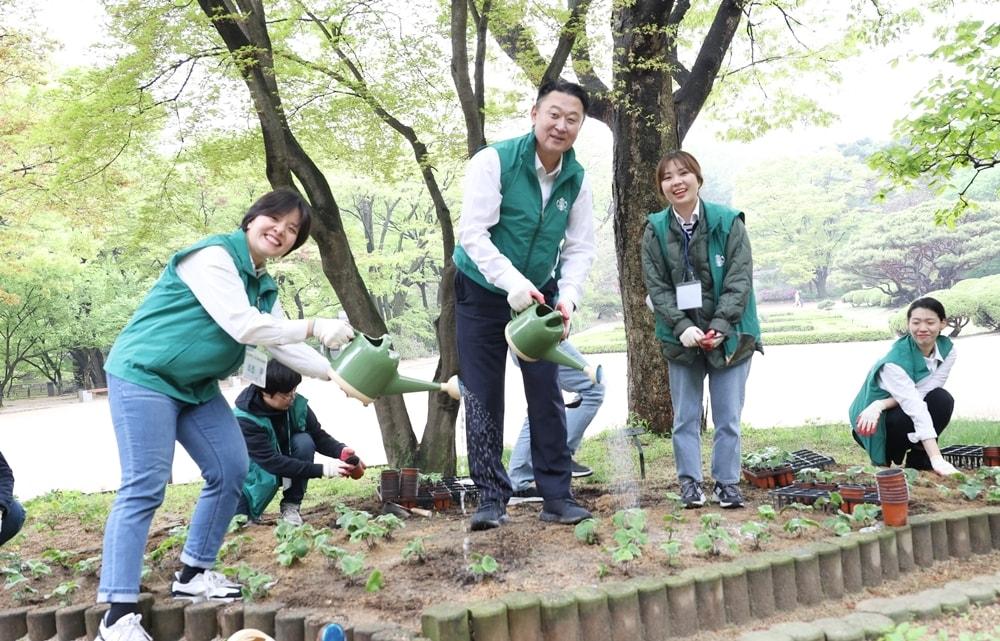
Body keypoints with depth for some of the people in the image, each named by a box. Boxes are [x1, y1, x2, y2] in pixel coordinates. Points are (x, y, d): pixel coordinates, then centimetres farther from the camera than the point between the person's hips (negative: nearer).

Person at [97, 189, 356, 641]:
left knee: (231, 470, 6)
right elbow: (243, 326, -26)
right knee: (144, 487, -14)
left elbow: (285, 346, 10)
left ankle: (193, 575, 19)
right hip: (144, 375, -9)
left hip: (196, 385, 10)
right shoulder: (213, 256, -17)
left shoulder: (262, 285, 12)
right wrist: (315, 326, -24)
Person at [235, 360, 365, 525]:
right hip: (256, 470, -4)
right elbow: (270, 461, -37)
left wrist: (342, 451, -35)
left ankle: (291, 506, -12)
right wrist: (322, 469, -42)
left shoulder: (297, 404, -19)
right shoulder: (244, 419, -32)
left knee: (304, 441, -27)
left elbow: (319, 437, -12)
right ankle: (253, 501, 10)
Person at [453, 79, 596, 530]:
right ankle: (491, 497, 9)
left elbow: (580, 248, -4)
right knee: (483, 397, 0)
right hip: (483, 292, -3)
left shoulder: (577, 180, -4)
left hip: (540, 295, 4)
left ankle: (556, 495, 11)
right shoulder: (493, 162, -19)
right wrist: (514, 284, -34)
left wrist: (567, 298, -21)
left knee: (547, 394, 2)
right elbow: (473, 234, -24)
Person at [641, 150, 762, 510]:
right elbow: (657, 287, -4)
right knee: (685, 419, 6)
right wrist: (682, 327, -17)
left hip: (728, 335, -1)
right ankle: (690, 483, 16)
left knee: (728, 418, 4)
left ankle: (727, 483, 16)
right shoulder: (655, 230, -1)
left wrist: (719, 326, -19)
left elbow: (740, 280, -9)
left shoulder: (728, 222, -6)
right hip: (681, 337, 1)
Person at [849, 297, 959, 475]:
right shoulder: (895, 360, -31)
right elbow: (915, 408, -41)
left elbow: (923, 393, -21)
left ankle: (918, 460, -7)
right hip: (877, 426, -5)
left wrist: (881, 404, -35)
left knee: (942, 399, -23)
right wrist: (937, 460, -49)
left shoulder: (947, 349, -13)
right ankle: (884, 458, -4)